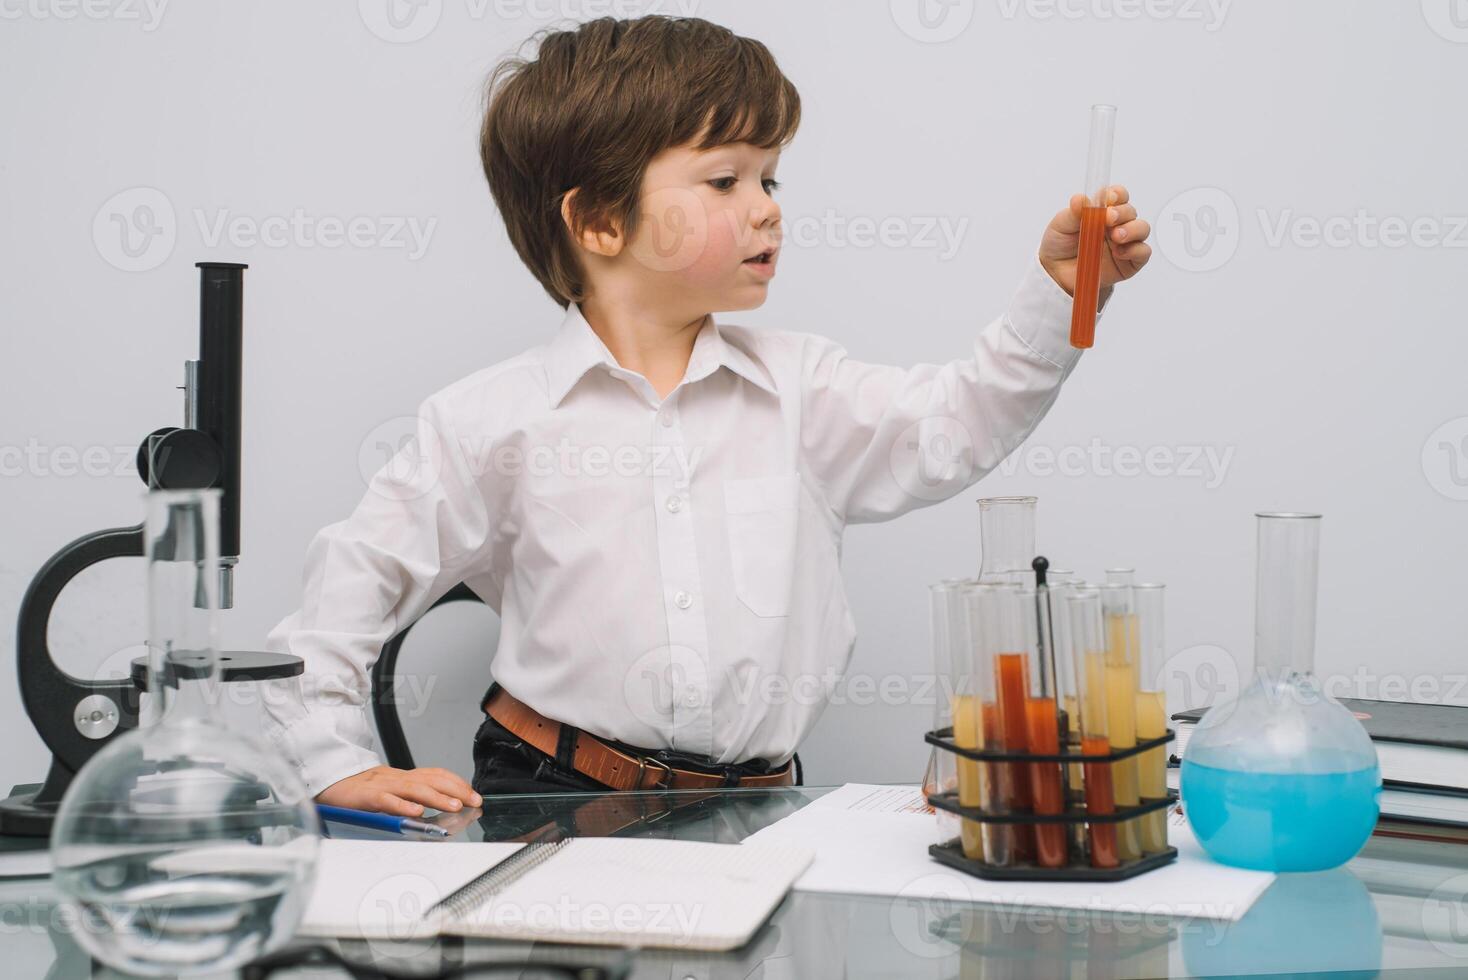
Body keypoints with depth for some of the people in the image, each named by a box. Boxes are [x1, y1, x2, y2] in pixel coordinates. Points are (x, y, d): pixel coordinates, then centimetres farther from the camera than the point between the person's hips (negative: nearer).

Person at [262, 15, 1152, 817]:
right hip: (549, 801, -3)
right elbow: (355, 581, 5)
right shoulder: (495, 420, 1)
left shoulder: (797, 388, 9)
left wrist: (1059, 291, -11)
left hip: (757, 811, 3)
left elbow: (954, 426, 0)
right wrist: (337, 765, -3)